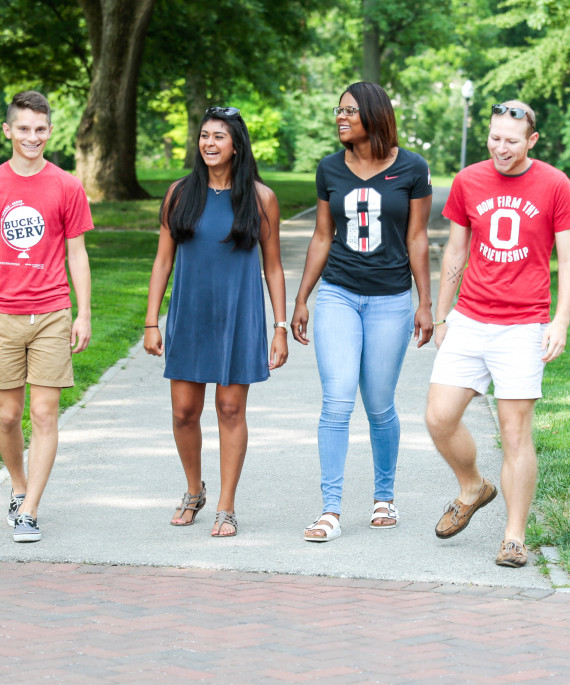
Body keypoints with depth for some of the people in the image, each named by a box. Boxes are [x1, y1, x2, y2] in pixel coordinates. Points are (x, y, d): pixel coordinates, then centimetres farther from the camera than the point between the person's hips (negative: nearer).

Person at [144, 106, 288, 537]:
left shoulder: (259, 198, 0)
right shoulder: (181, 194, 4)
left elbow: (273, 267, 3)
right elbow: (164, 260, 7)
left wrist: (281, 328, -1)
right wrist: (152, 322, 2)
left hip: (238, 318, -2)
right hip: (189, 315, 2)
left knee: (231, 408, 0)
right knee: (184, 410, 4)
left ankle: (227, 507, 10)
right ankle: (194, 491, 28)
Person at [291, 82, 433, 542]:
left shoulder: (412, 170, -3)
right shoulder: (330, 170, 4)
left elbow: (417, 240, 1)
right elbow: (322, 238, 11)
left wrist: (426, 304, -1)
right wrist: (301, 300, 11)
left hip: (390, 300, -1)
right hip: (338, 296, 2)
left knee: (379, 407, 6)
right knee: (337, 402, -10)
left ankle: (385, 497, 27)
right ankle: (331, 511, -8)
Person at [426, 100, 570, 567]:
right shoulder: (468, 182, 6)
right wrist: (441, 314, 17)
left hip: (522, 327, -3)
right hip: (468, 321, 3)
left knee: (516, 432, -3)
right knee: (440, 418, -3)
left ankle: (515, 538, 6)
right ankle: (473, 489, 25)